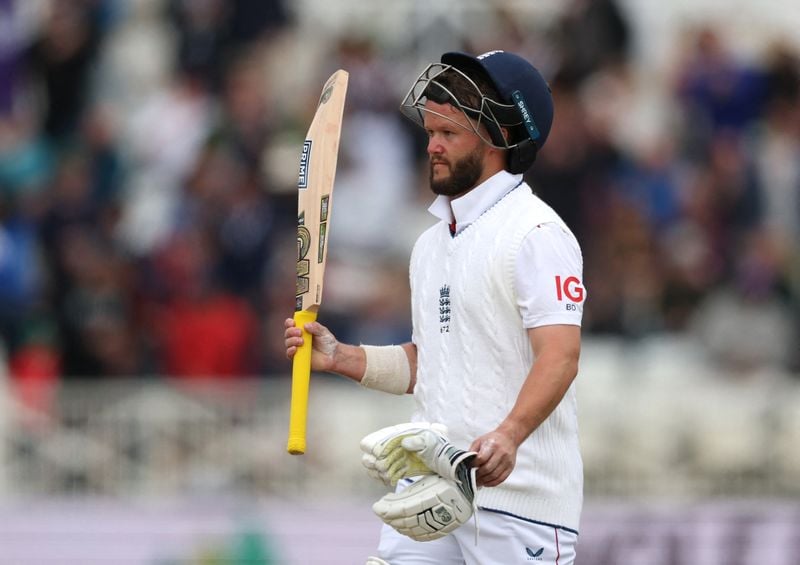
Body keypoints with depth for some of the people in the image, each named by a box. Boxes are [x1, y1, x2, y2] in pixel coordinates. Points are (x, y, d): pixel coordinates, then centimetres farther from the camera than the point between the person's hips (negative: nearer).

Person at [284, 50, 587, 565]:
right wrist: (340, 357, 10)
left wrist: (509, 436, -34)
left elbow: (560, 356, -19)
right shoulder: (432, 243, 20)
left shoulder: (535, 232, -8)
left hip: (517, 489, -8)